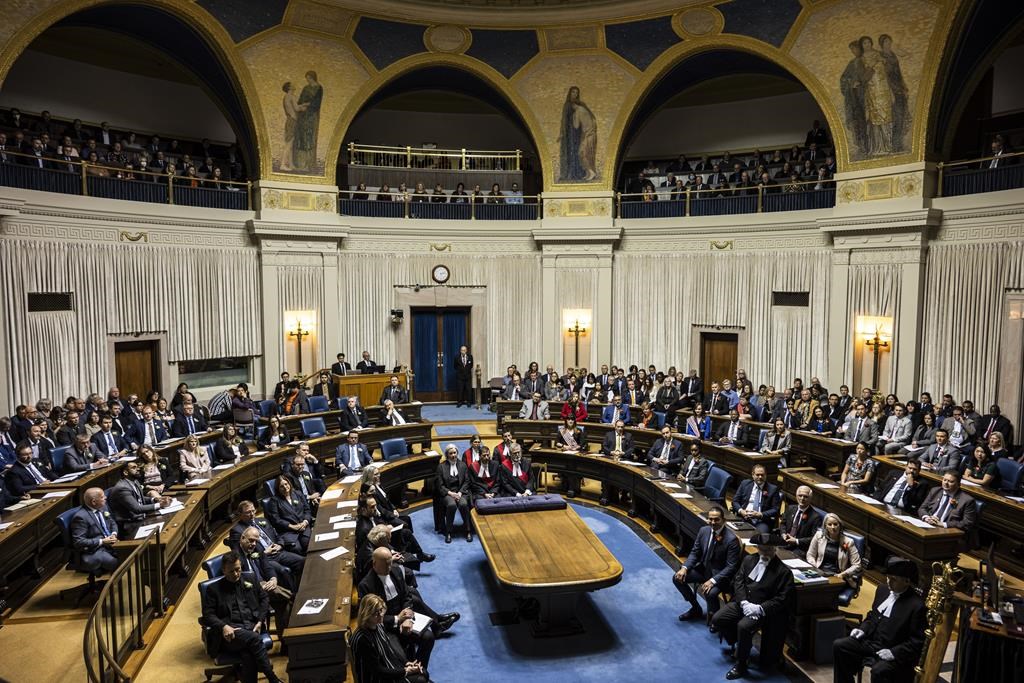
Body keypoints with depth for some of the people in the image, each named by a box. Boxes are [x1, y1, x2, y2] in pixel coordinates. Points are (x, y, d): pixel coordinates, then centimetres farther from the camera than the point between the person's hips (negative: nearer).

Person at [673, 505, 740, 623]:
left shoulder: (731, 539, -22)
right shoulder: (703, 530, -4)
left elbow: (731, 567, -21)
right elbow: (694, 552, 6)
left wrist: (713, 580, -31)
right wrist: (684, 568, -12)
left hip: (720, 574, -6)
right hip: (703, 568, 6)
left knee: (710, 593, -33)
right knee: (677, 578, -6)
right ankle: (696, 609, 15)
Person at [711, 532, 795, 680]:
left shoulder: (784, 571, -7)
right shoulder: (748, 560, 8)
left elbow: (782, 599, -10)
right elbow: (738, 581, 5)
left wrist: (759, 608, -20)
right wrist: (744, 602, -11)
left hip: (762, 610, -6)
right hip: (742, 602, 6)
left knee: (743, 626, -30)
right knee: (717, 619, -9)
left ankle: (741, 665, -8)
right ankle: (739, 645, 17)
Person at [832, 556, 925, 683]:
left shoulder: (917, 605, -17)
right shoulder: (882, 589, 5)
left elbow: (917, 641, -15)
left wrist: (894, 652, -22)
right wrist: (863, 629, 3)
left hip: (895, 654, -7)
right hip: (871, 641, 7)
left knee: (879, 670, -32)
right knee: (839, 646, -7)